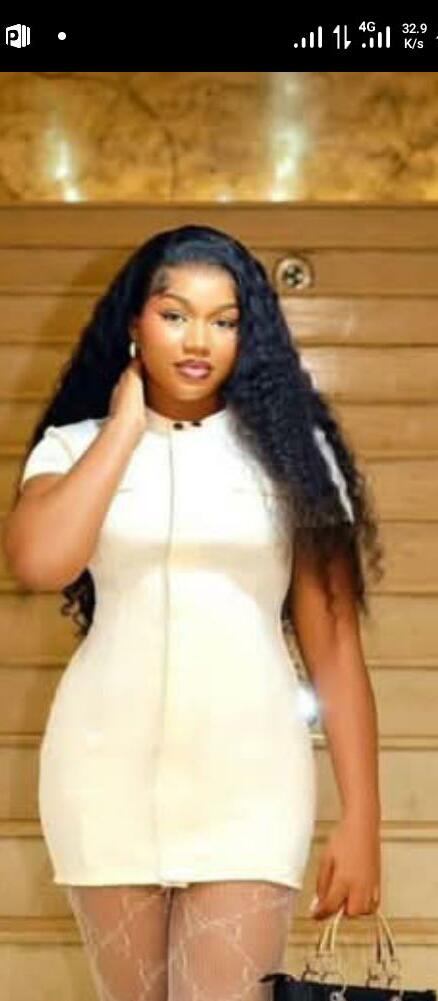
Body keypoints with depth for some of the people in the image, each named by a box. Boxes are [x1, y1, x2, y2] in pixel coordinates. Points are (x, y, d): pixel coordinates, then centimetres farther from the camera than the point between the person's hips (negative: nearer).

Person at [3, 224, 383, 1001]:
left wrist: (360, 816, -3)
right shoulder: (76, 445, 4)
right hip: (108, 775, 1)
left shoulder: (289, 449, 3)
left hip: (248, 779, -1)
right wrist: (125, 427, -7)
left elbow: (334, 646, 0)